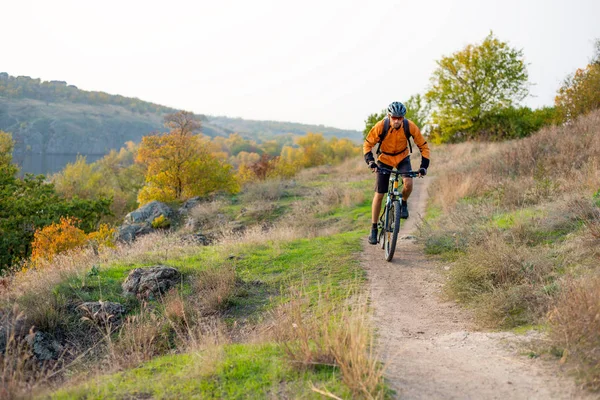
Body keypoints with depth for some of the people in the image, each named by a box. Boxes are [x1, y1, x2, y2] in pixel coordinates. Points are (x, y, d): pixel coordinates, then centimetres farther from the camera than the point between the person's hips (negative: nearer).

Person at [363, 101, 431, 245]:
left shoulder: (410, 126, -24)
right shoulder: (380, 127, -27)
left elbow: (423, 146, -14)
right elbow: (367, 145, -14)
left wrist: (424, 166, -24)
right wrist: (370, 161, -29)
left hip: (402, 158, 1)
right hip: (384, 159, 0)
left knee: (408, 183, -29)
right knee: (379, 195, -4)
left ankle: (403, 203, 5)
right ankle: (374, 229, 10)